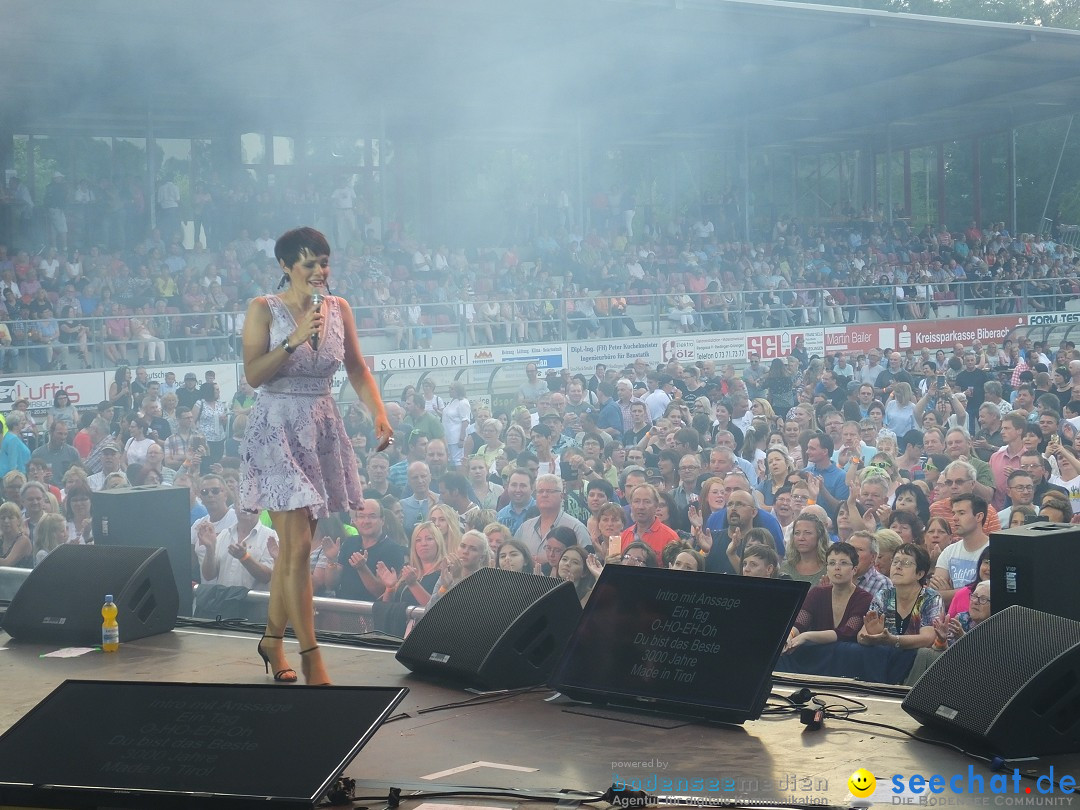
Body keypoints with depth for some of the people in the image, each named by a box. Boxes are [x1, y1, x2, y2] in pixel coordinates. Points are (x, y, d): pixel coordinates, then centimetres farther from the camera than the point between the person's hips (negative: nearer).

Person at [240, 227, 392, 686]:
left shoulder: (338, 309, 6)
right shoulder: (264, 310, -6)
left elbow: (357, 370, 8)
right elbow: (253, 375, -13)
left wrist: (379, 415, -6)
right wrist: (294, 339, -22)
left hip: (322, 432, 5)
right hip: (278, 429, -5)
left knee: (292, 545, 12)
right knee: (298, 548, -10)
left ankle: (272, 639, 29)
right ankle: (312, 662, -8)